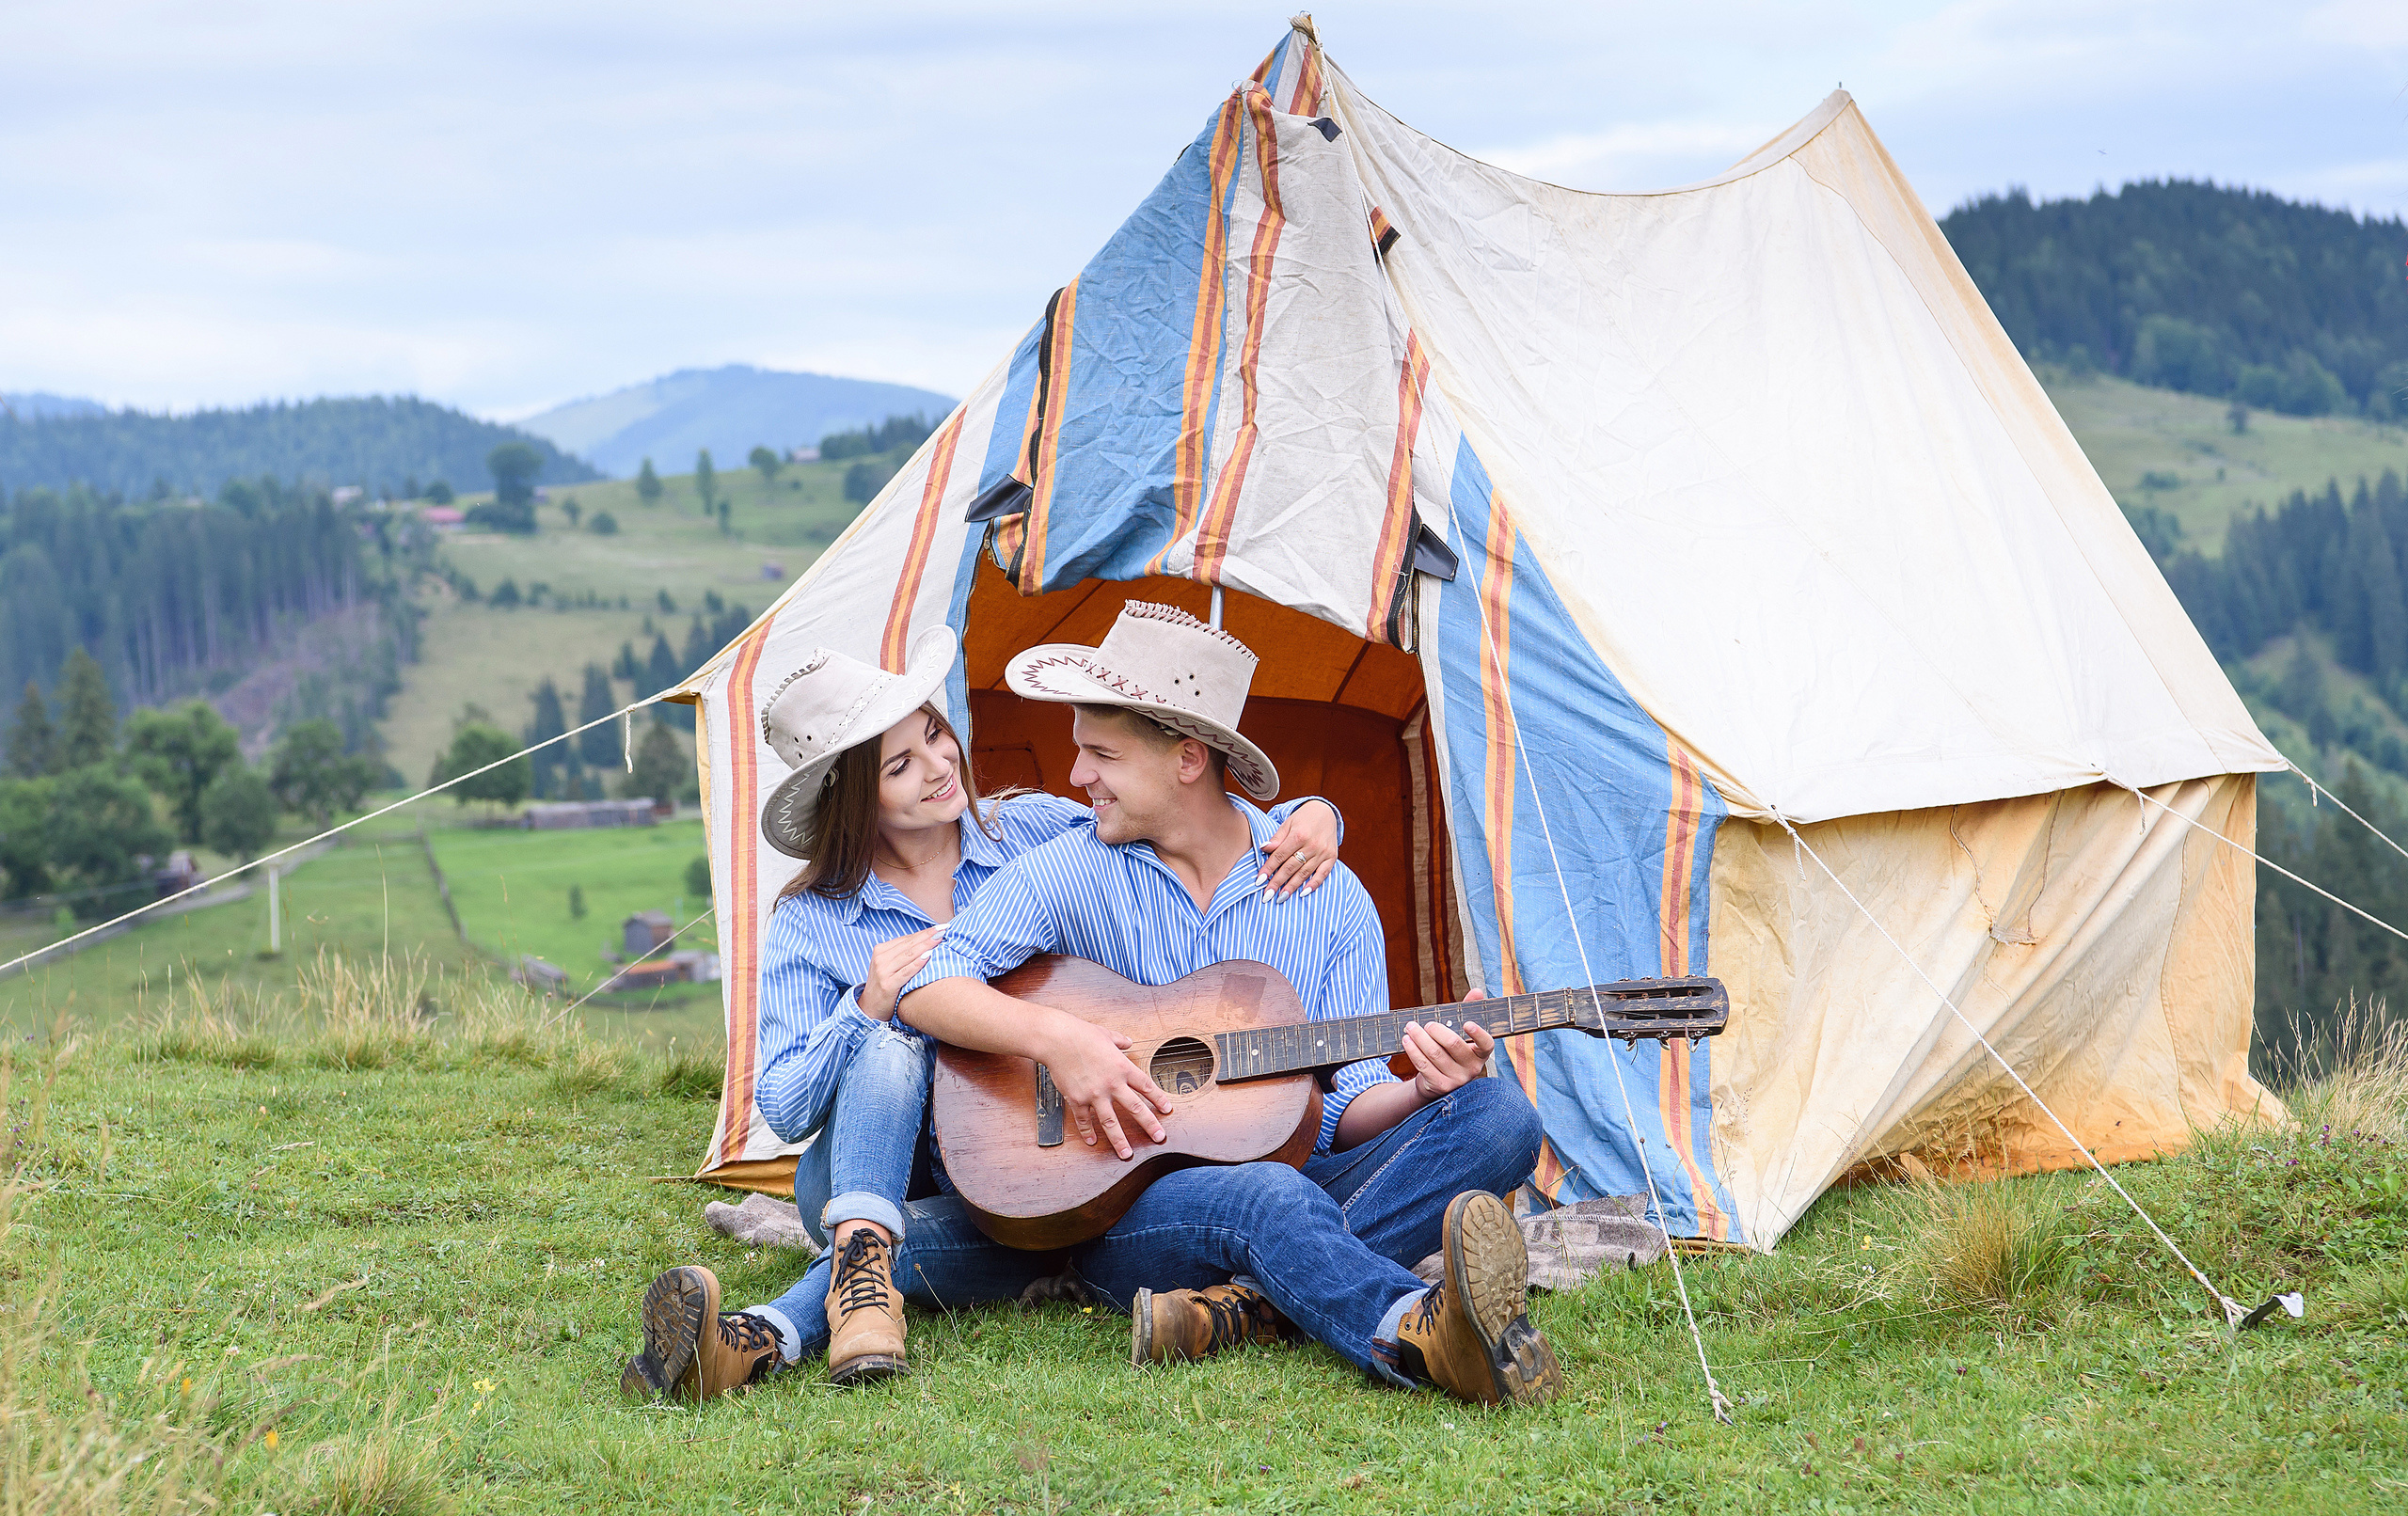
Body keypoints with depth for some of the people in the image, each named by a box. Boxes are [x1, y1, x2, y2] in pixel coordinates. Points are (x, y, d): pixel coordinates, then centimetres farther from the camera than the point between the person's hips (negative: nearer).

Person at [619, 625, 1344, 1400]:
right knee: (890, 1049, -33)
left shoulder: (1037, 832, 1)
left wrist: (1305, 817, -12)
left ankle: (764, 1337, -50)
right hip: (863, 1181, 0)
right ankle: (862, 1263, -46)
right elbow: (782, 1112, -5)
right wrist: (865, 1008, -20)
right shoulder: (809, 927, -2)